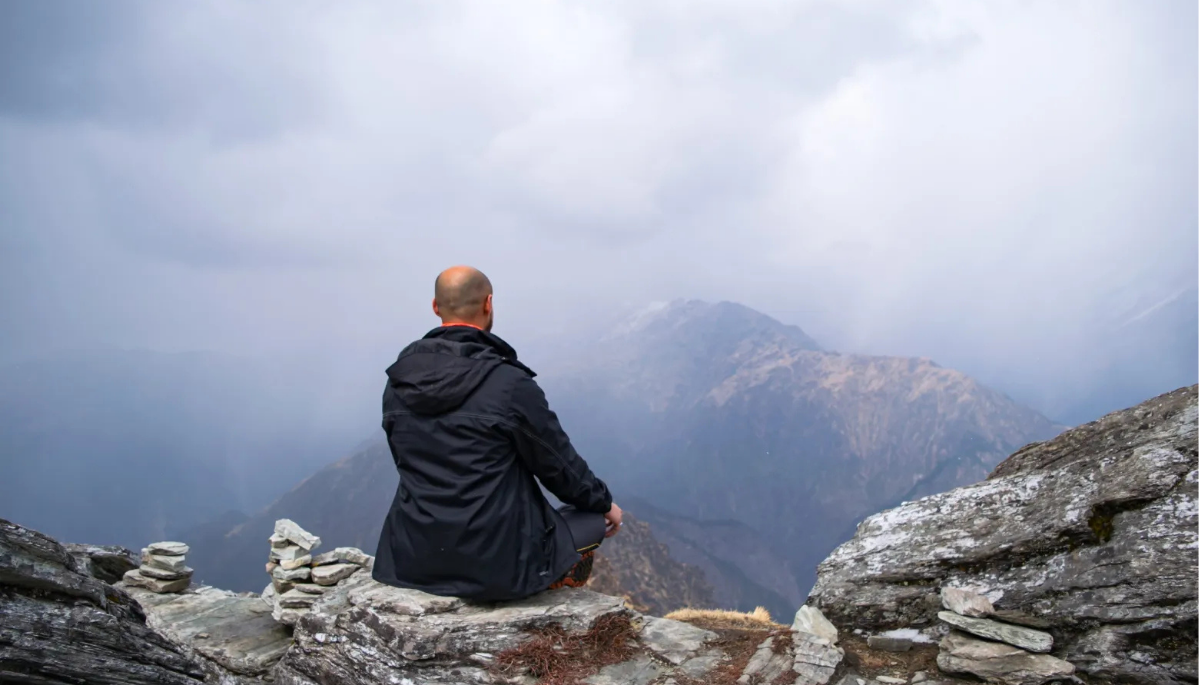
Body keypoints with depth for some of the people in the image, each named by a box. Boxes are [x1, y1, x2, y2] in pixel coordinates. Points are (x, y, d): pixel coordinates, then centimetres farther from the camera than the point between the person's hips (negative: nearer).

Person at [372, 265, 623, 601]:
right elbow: (559, 464, -6)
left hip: (414, 558, 6)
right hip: (498, 561, -5)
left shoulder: (399, 381, 0)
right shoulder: (510, 384, -17)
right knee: (592, 522, 18)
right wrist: (604, 502, 13)